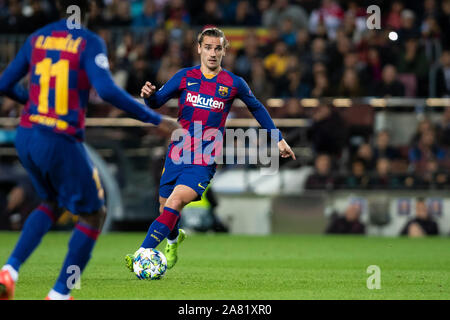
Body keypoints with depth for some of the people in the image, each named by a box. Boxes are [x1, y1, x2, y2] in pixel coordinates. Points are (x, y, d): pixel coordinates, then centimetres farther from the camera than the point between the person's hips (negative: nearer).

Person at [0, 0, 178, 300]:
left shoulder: (36, 39, 9)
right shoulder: (90, 43, -8)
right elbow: (108, 90, -22)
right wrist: (155, 119, -15)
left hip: (26, 137, 7)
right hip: (62, 141, -6)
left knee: (53, 203, 28)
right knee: (94, 215, 11)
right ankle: (60, 293, 7)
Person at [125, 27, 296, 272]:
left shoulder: (234, 84, 2)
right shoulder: (185, 77, 4)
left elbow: (256, 108, 18)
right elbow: (156, 102, 4)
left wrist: (278, 139, 19)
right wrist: (149, 95, -20)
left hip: (204, 161, -3)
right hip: (177, 155, 3)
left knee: (175, 203, -23)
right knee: (165, 209, 11)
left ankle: (142, 253, -28)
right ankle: (174, 240, 46)